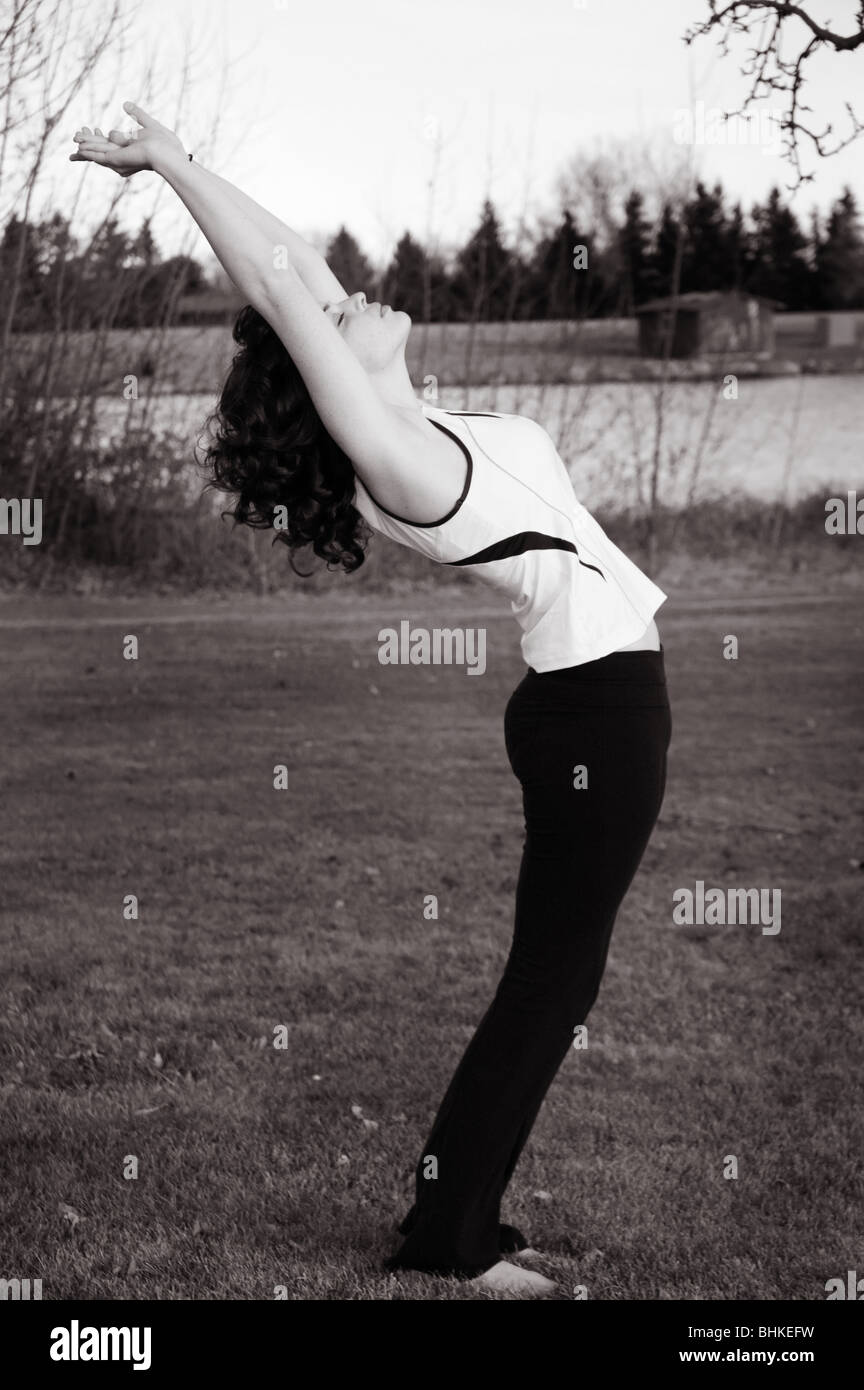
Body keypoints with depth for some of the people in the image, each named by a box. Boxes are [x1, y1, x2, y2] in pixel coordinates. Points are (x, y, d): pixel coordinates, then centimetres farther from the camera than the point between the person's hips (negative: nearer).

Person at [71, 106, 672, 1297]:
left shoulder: (401, 429, 6)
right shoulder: (393, 458, -18)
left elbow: (299, 269, 10)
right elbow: (282, 283, -22)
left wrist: (171, 160, 9)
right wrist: (172, 162, -18)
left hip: (592, 704, 9)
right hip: (602, 706, -9)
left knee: (553, 976, 13)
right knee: (553, 979, -2)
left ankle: (460, 1215, 20)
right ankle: (448, 1238, 7)